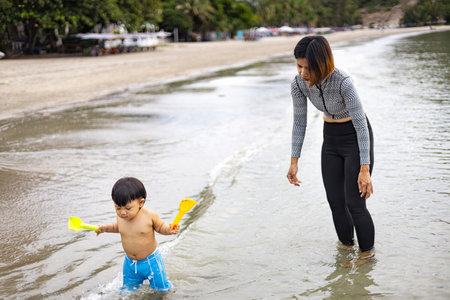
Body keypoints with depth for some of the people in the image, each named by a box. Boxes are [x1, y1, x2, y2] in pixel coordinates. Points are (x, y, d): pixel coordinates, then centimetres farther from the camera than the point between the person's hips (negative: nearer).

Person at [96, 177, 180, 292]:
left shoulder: (149, 216, -22)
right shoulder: (121, 217, -9)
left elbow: (160, 227, -5)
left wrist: (169, 229, -25)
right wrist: (106, 228, -2)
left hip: (151, 261, -4)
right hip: (130, 262, 4)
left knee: (162, 289, 8)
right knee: (129, 290, 16)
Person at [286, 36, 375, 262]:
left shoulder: (343, 83, -33)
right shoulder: (298, 84, -16)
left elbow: (361, 125, -27)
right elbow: (299, 122, -4)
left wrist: (365, 169, -28)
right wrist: (294, 161, -4)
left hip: (356, 138, -5)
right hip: (331, 138, 5)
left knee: (354, 203, -5)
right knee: (335, 202, 8)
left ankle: (367, 252, 18)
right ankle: (347, 246, 30)